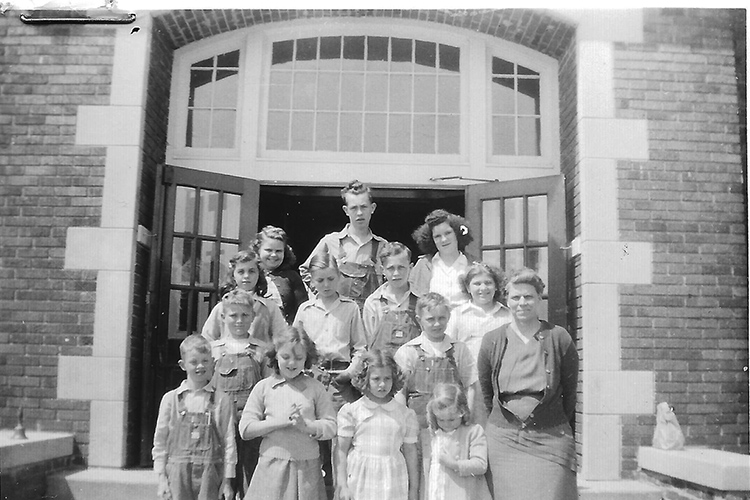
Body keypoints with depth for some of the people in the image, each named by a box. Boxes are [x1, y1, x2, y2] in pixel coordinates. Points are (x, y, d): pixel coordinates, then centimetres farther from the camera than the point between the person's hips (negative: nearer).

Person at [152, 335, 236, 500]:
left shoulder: (221, 400, 1)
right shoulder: (171, 399, 3)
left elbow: (229, 441, 2)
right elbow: (160, 440, 7)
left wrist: (227, 480, 1)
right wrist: (161, 477, 4)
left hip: (209, 472, -1)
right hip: (178, 472, 1)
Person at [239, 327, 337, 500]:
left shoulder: (315, 388, 5)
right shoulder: (264, 387, 4)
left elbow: (331, 427, 3)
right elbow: (245, 430, -1)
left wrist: (306, 425, -14)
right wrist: (280, 422, -12)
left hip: (307, 468, 1)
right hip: (272, 466, 0)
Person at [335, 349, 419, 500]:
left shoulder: (405, 414, 4)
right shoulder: (351, 411, 0)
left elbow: (410, 452, 8)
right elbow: (342, 449, 1)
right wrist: (342, 485, -4)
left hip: (392, 484, 1)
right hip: (359, 481, -1)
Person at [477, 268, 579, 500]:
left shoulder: (559, 339, -3)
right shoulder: (492, 341, 3)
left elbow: (569, 391, 6)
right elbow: (485, 391, 13)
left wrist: (556, 425, 9)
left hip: (550, 439, -1)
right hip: (504, 439, 2)